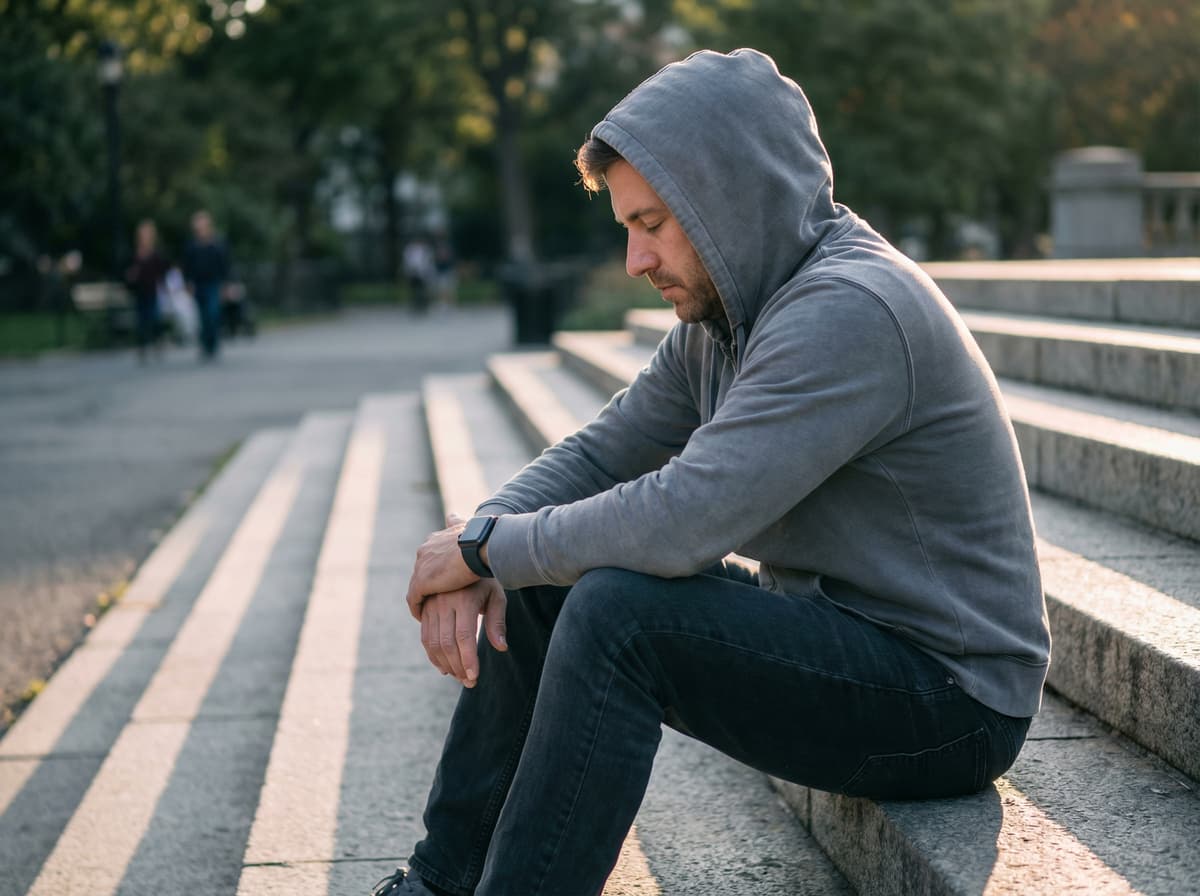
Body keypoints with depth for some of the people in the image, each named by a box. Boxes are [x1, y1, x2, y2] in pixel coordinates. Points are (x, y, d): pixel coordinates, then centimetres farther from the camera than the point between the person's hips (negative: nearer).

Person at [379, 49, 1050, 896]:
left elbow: (680, 523, -31)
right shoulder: (725, 314, 7)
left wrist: (486, 546, -17)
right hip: (827, 628, 10)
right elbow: (597, 454, 10)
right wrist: (476, 560, -9)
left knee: (616, 611, -27)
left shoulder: (848, 311, -24)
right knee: (541, 590, 4)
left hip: (952, 703, -10)